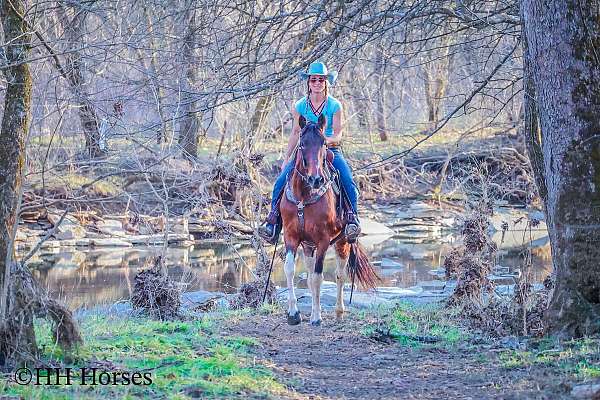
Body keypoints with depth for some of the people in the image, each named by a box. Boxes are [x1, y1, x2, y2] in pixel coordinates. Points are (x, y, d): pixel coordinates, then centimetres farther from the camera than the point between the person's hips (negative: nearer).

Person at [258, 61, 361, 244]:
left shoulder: (335, 106, -2)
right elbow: (295, 133, 12)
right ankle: (273, 219, -16)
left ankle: (352, 217, -18)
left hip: (331, 150, -2)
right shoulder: (300, 106, 4)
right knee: (281, 182, -18)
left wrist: (326, 139, -27)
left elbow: (338, 134, -4)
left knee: (348, 181, -26)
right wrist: (287, 158, 11)